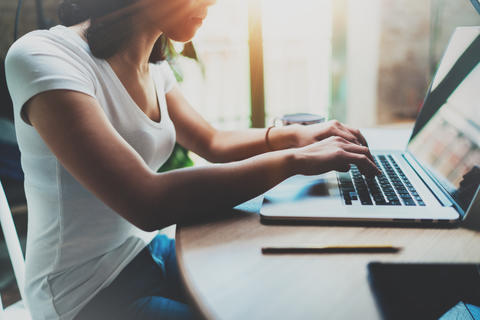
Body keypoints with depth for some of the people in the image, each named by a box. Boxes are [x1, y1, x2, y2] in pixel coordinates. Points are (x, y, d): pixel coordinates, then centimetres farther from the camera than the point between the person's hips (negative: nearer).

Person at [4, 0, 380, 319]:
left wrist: (295, 135, -3)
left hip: (149, 250, 7)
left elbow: (213, 143, 14)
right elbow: (147, 204, -33)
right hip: (88, 289, -7)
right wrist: (294, 159, -27)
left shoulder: (153, 67, 2)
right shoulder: (42, 57, -23)